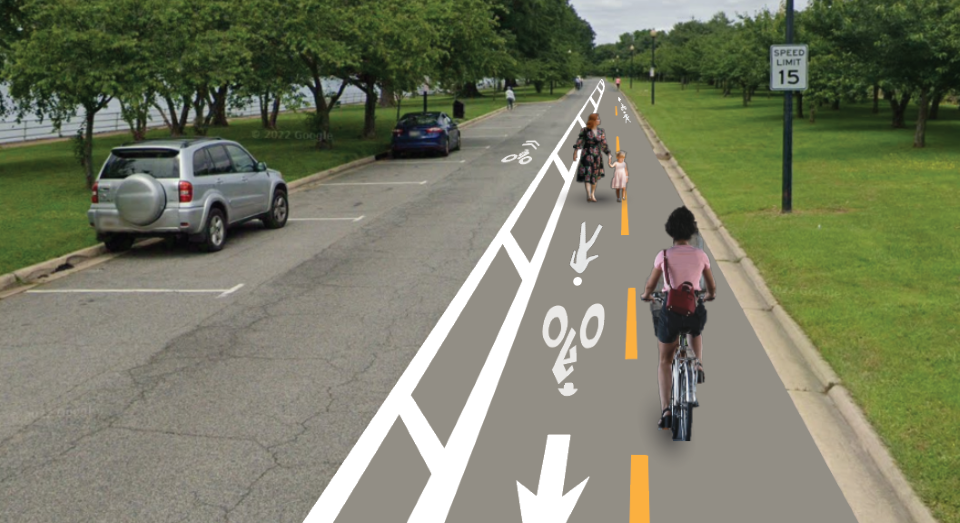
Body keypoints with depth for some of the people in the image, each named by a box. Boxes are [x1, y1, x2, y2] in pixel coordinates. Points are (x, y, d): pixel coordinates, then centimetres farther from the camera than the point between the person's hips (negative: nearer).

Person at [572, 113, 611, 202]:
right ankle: (588, 195, -23)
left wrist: (609, 154, 1)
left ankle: (593, 194, 29)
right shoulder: (585, 130, -5)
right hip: (587, 155, -4)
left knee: (595, 175, 12)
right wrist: (575, 152, -5)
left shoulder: (601, 132, 4)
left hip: (597, 156, 4)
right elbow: (579, 142, -1)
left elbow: (604, 145, 8)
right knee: (587, 174, -14)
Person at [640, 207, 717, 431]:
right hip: (696, 311, 2)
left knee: (665, 361, 17)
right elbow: (712, 288, 13)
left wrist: (645, 295, 27)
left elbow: (650, 286, 4)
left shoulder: (664, 255, -4)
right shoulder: (701, 255, 2)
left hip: (671, 312, -2)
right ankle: (698, 364, 20)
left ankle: (665, 410, 4)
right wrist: (709, 296, 37)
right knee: (696, 331, 42)